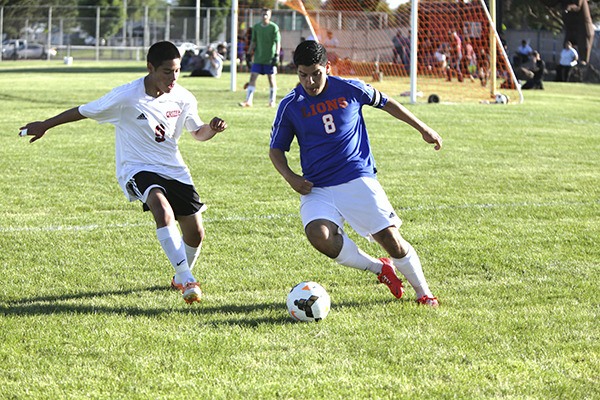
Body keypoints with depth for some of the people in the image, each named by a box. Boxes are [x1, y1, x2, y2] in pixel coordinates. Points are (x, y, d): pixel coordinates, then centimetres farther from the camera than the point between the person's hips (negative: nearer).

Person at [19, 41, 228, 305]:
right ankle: (187, 281, -36)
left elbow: (198, 132, 14)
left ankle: (181, 278, 36)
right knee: (162, 209, -36)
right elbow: (84, 112, -2)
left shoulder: (183, 98, -3)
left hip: (174, 170, 5)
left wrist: (212, 129, -9)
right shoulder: (126, 97, -16)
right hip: (137, 169, -5)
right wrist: (45, 125, 6)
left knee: (195, 235, 2)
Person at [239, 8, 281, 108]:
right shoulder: (256, 27, 7)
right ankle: (248, 101, -7)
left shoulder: (274, 27, -5)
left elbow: (278, 42, -7)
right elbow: (253, 42, 14)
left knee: (271, 79, 4)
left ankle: (272, 101, 15)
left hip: (270, 58, -3)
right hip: (258, 58, 3)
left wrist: (277, 55, -16)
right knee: (252, 77, -5)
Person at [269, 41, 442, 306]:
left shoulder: (349, 90, -1)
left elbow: (385, 103, 16)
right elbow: (276, 149, 11)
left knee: (390, 239, -11)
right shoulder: (290, 106, 0)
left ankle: (423, 293, 14)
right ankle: (379, 268, -3)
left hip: (358, 179, -1)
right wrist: (290, 177, -8)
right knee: (318, 235, -27)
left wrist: (423, 129, 22)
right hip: (317, 189, 1)